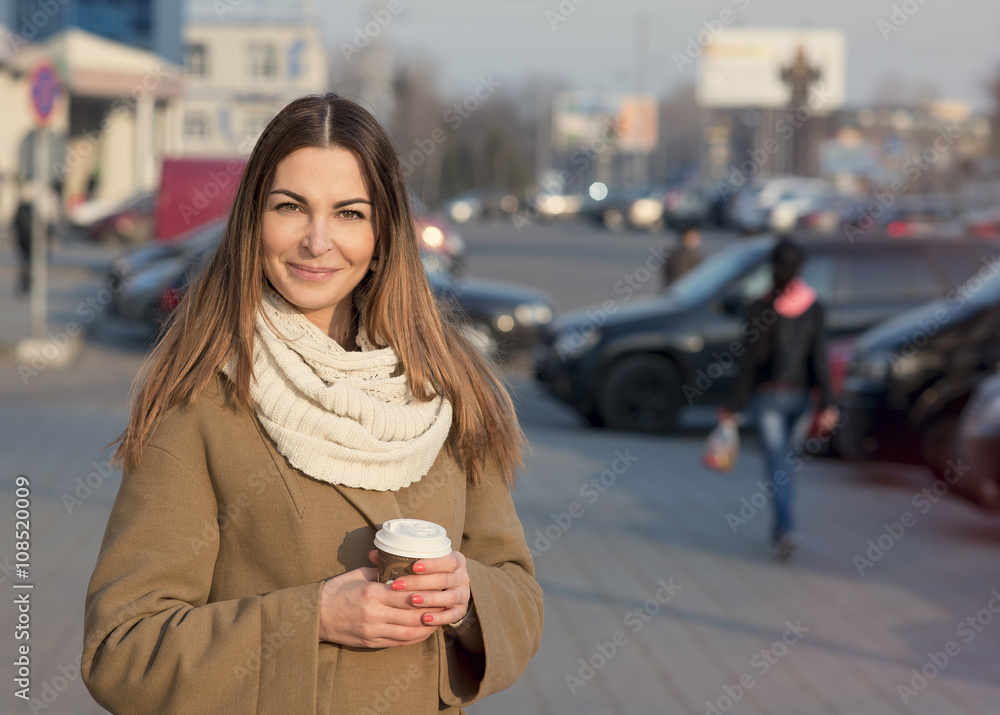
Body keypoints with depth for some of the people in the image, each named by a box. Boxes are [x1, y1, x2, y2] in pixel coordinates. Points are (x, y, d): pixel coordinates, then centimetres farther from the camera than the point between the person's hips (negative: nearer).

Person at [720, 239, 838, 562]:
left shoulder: (760, 308, -10)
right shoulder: (814, 309, -2)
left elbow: (750, 361, -9)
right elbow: (819, 357, -6)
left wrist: (737, 405, -3)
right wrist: (826, 404, -5)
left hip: (770, 394, -3)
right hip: (801, 395, 3)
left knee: (777, 466, -4)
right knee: (787, 461, 19)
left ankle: (787, 529, -22)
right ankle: (779, 528, 27)